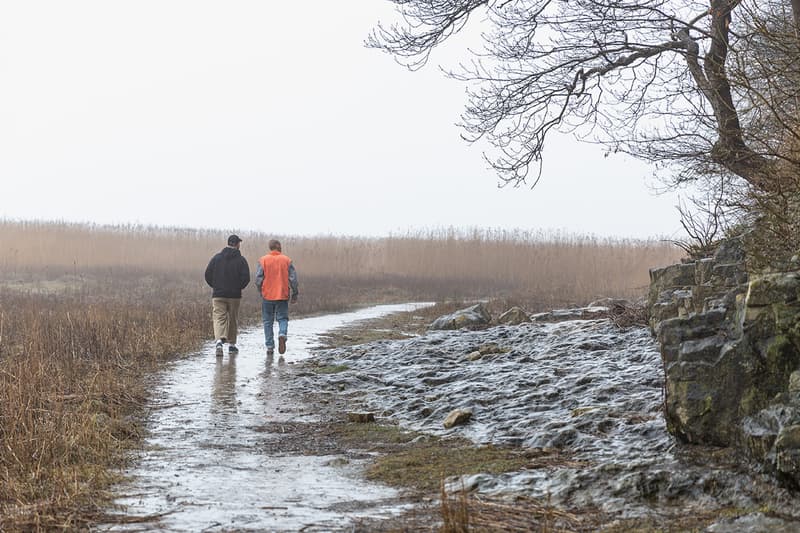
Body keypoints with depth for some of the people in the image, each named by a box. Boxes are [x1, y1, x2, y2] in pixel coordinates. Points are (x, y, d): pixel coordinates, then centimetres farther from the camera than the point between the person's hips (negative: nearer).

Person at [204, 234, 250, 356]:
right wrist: (238, 287, 8)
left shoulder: (216, 258, 2)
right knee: (233, 320, 12)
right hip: (234, 295, -1)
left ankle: (219, 341, -25)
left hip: (218, 295, 1)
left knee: (219, 318, -2)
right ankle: (231, 345, 19)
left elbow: (208, 275, 0)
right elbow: (246, 277, -10)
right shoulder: (241, 260, -4)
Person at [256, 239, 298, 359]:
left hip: (267, 295, 0)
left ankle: (270, 347, 7)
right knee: (282, 318, 11)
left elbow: (258, 279, -7)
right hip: (283, 295, 0)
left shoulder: (263, 260, -3)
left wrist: (261, 291, 9)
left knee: (268, 322, 9)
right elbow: (293, 278, -3)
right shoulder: (287, 260, -1)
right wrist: (294, 294, 6)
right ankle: (282, 334, -18)